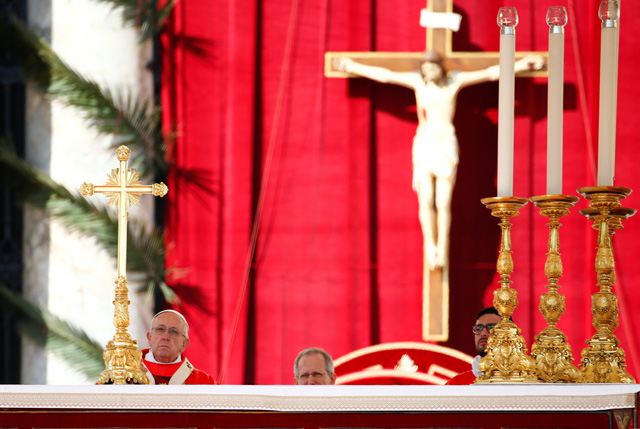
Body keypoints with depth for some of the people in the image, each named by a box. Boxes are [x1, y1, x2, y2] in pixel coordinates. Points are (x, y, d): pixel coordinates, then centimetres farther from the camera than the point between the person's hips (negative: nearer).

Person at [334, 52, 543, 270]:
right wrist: (354, 66, 16)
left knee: (443, 203, -6)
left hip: (447, 148, -1)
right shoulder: (417, 81, 3)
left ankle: (442, 250, 3)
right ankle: (430, 248, 2)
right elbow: (385, 75, 11)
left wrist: (521, 65, -4)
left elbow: (491, 73, 0)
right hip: (423, 147, 1)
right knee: (425, 201, -10)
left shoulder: (455, 80, 0)